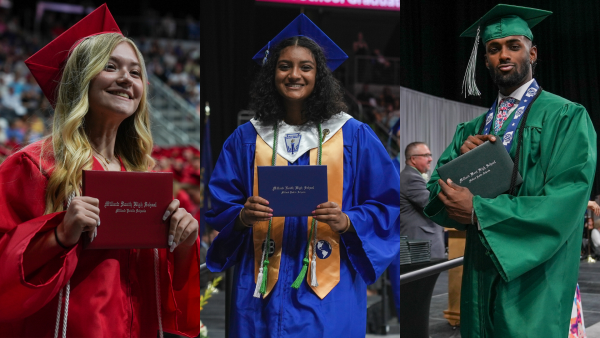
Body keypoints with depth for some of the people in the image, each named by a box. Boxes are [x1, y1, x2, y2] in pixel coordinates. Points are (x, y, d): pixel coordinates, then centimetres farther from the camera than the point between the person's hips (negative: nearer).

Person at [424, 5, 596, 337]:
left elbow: (564, 205, -17)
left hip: (534, 279, -5)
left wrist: (478, 211, -20)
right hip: (479, 277, 5)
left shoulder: (567, 118, -7)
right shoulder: (472, 130, 11)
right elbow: (436, 196, 6)